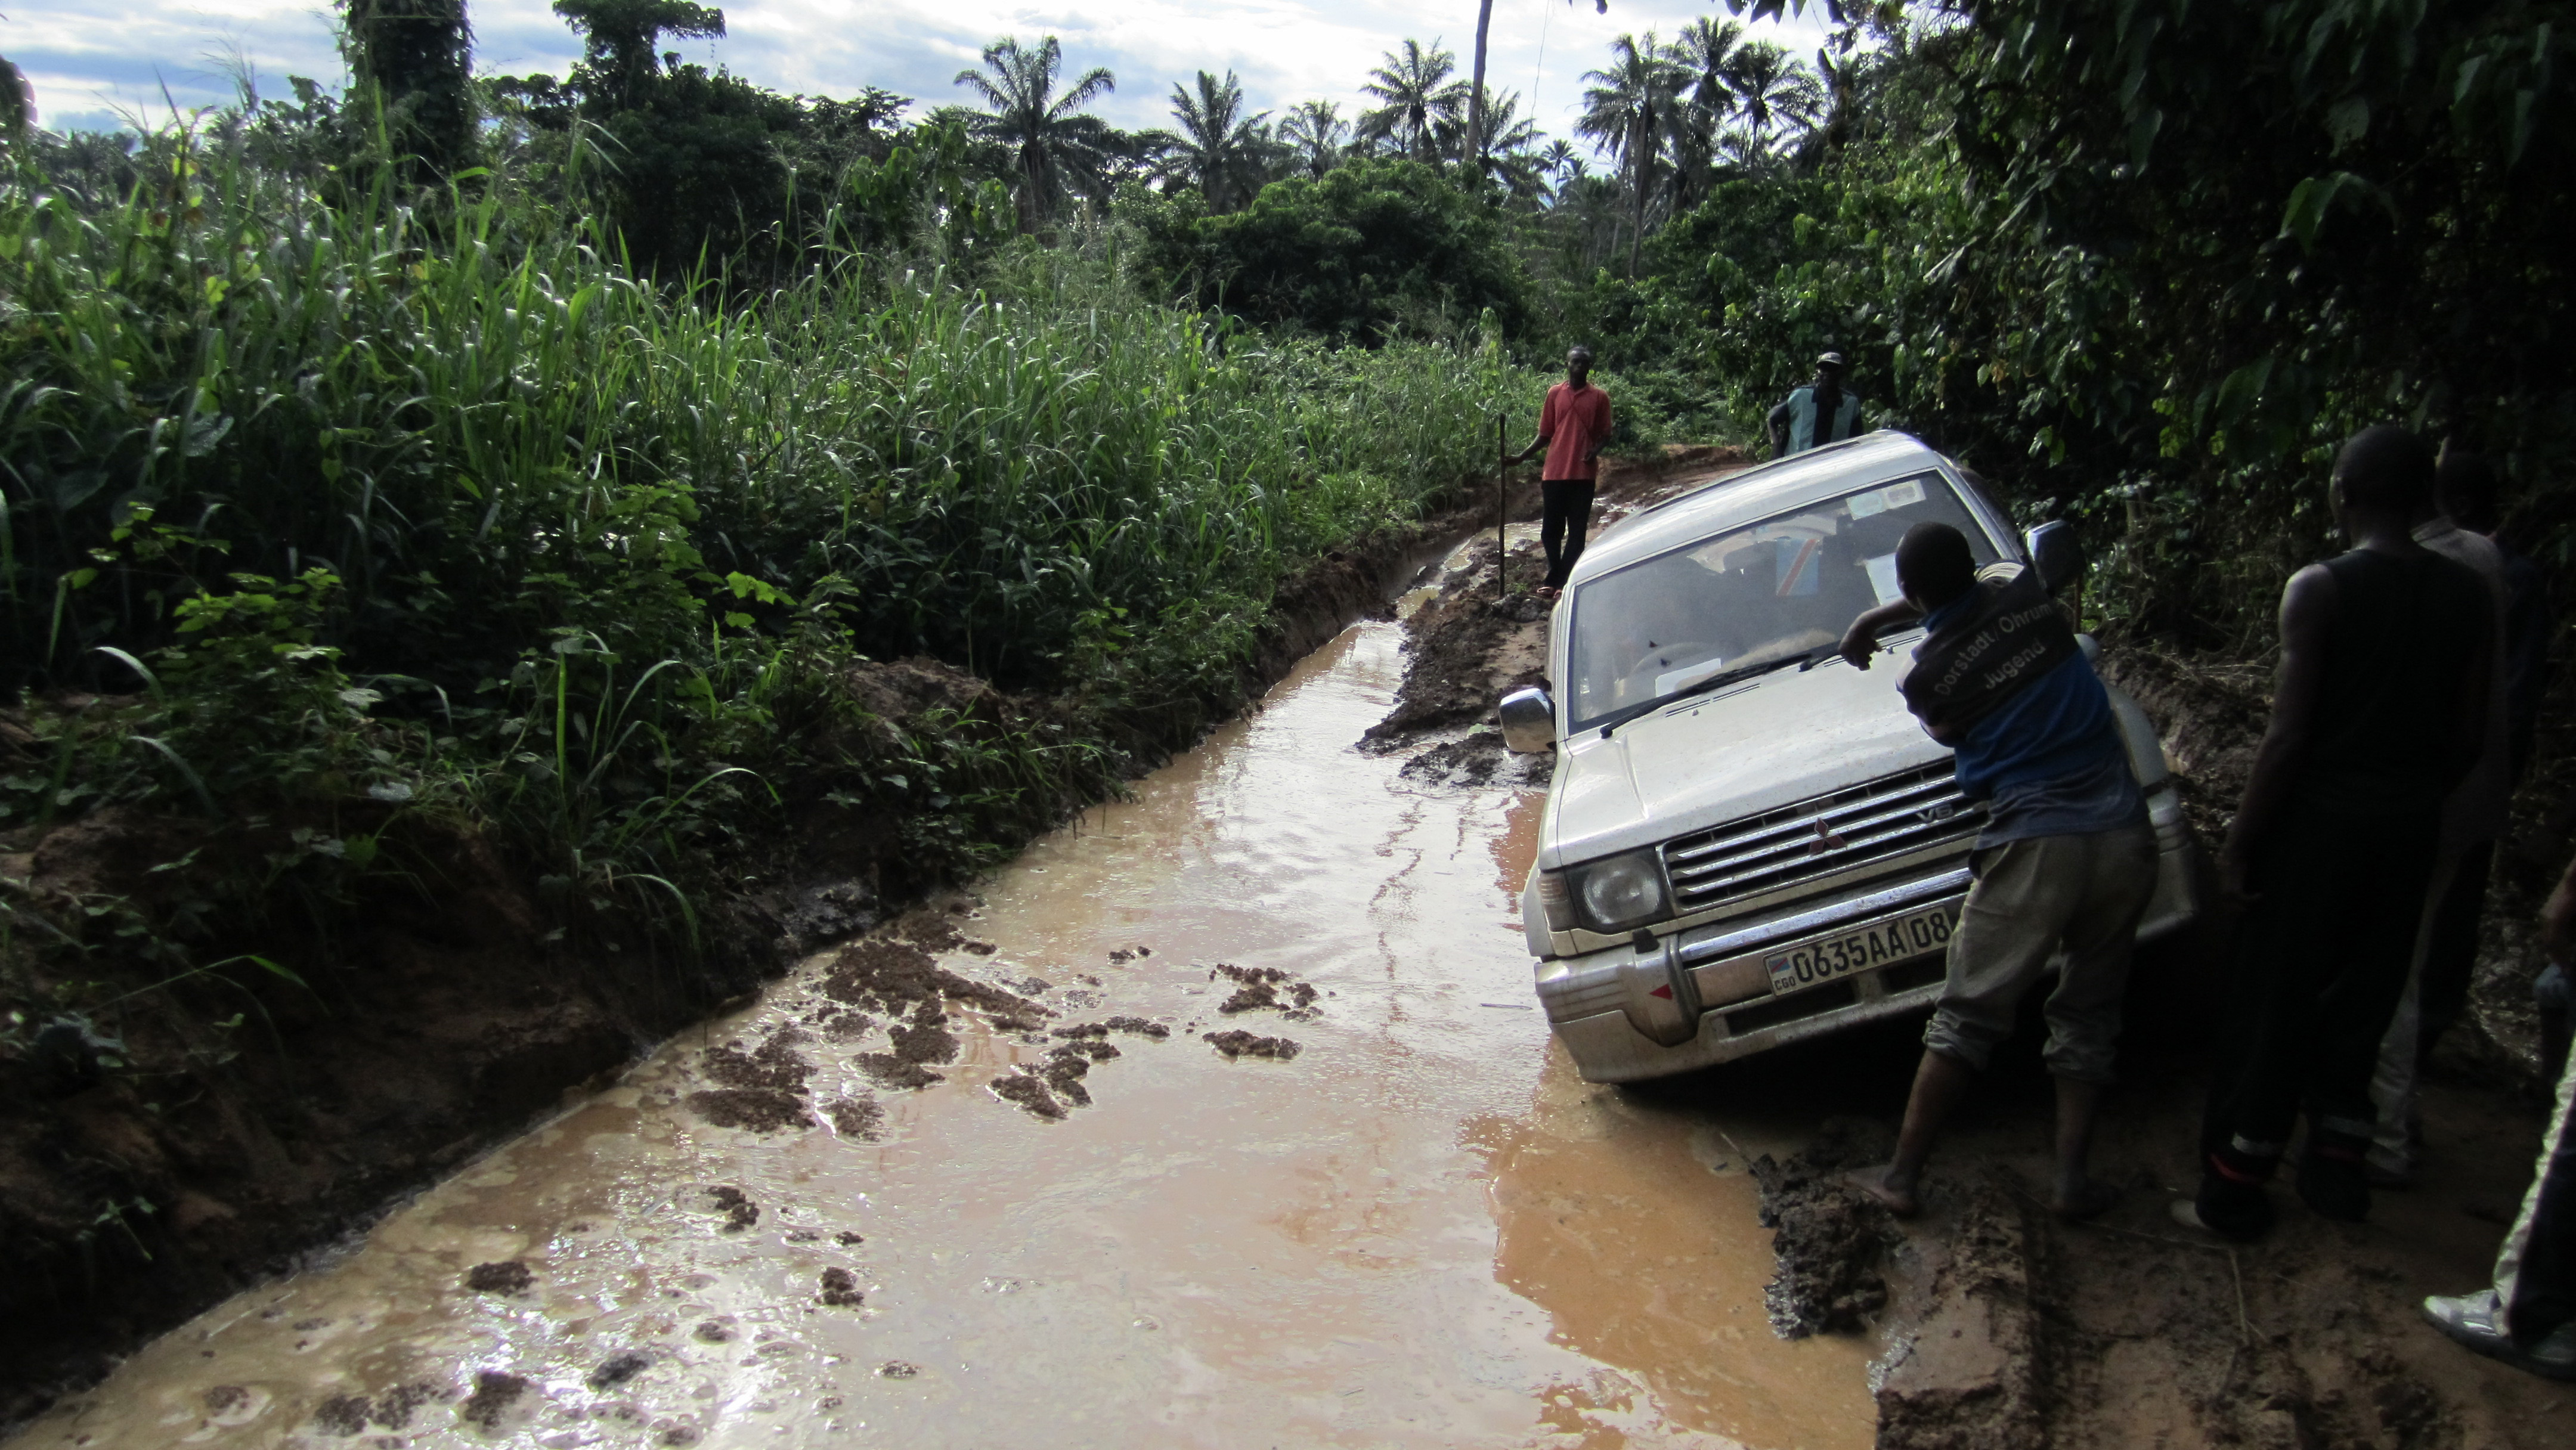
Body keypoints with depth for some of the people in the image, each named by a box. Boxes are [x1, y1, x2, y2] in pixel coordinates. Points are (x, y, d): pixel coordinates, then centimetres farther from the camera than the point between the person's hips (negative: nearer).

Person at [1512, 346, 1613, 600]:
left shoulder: (1599, 398, 2)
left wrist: (1595, 452, -16)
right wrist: (1522, 456, 0)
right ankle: (1555, 577, 20)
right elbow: (1545, 434, 10)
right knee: (1550, 530, 6)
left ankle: (1563, 582, 8)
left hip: (1583, 474, -1)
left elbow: (1605, 435, 4)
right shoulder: (1555, 394, 7)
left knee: (1576, 531, 2)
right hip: (1554, 473, 2)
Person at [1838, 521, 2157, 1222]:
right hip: (2124, 836, 5)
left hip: (2036, 846, -4)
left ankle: (1902, 1177, 11)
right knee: (2089, 1014, 16)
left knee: (1966, 1018, 4)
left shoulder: (1925, 676, -6)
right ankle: (2074, 1178, 13)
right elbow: (1977, 585, 28)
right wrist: (1879, 617, 32)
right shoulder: (2024, 592, 5)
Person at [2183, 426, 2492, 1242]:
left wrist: (2240, 841, -10)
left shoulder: (2320, 588, -14)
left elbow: (2289, 734, -16)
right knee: (2365, 999, 18)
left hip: (2321, 815, -5)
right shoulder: (2467, 598, 2)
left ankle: (2235, 1189, 12)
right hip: (2410, 824, 5)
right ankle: (2337, 1165, 30)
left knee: (2273, 1005, 4)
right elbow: (2468, 739, 6)